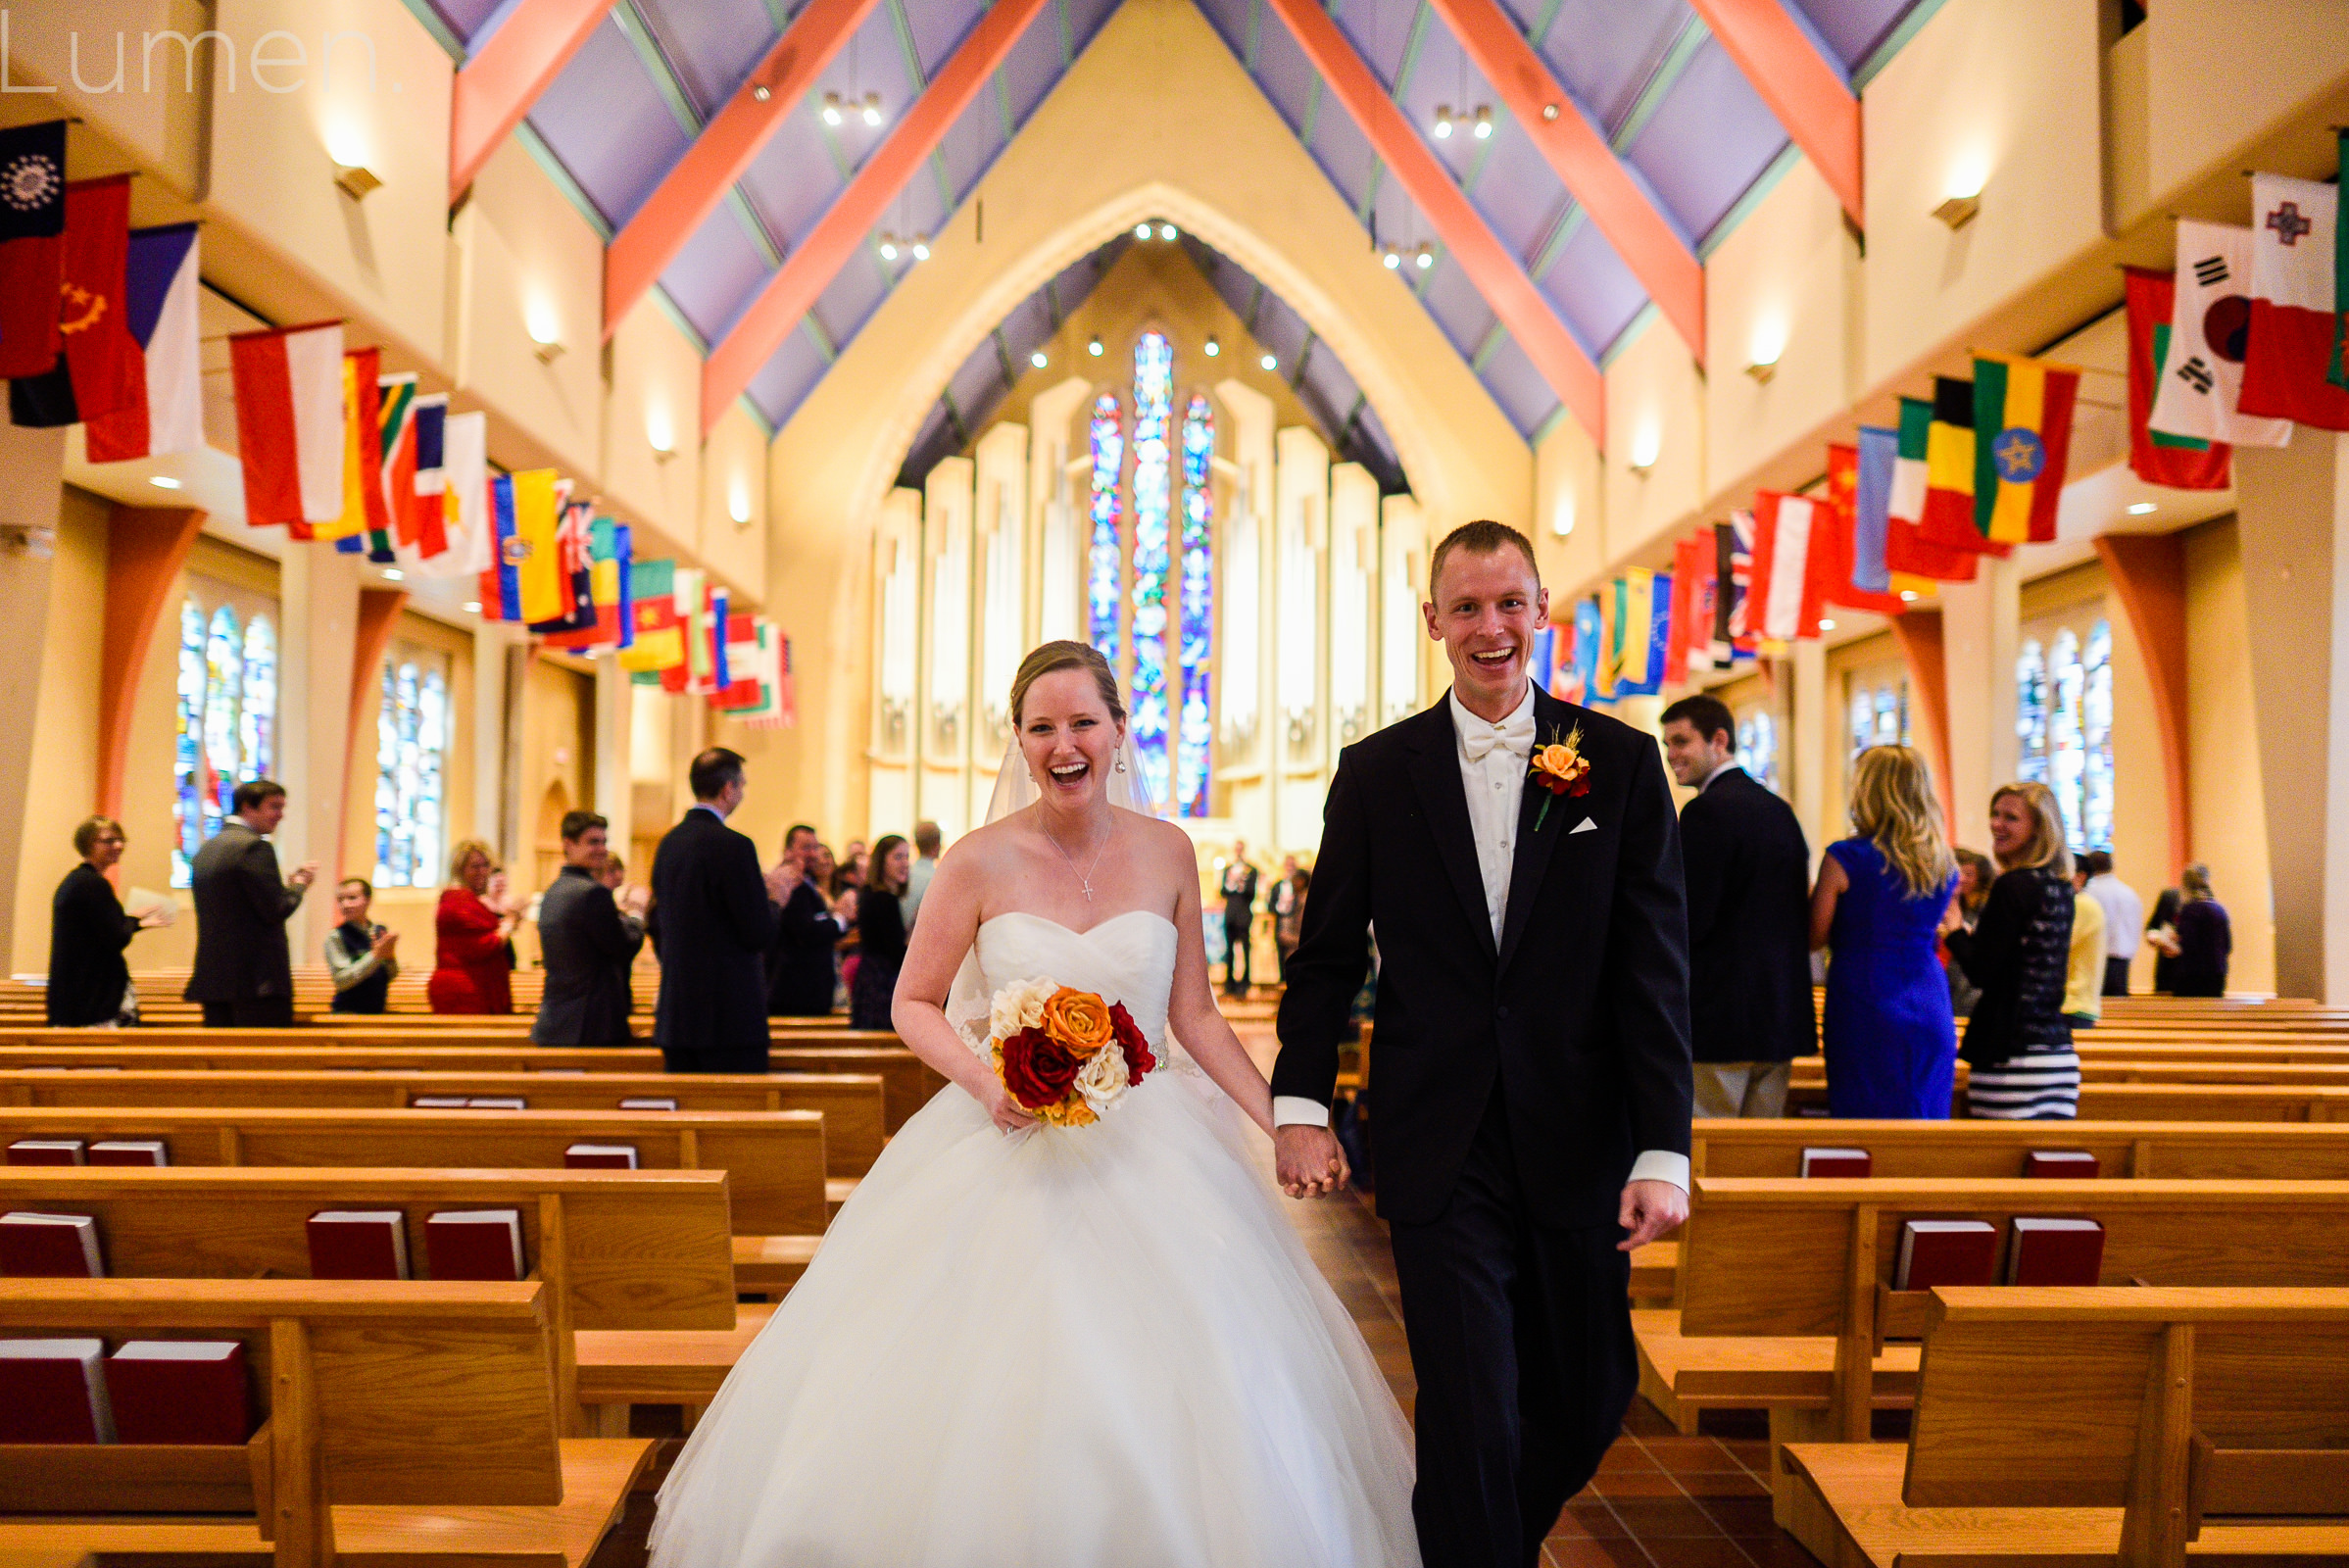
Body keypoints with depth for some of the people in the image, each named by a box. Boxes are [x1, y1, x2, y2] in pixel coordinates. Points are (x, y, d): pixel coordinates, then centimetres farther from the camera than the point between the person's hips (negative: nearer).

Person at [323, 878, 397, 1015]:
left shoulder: (380, 932, 4)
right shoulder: (335, 937, -9)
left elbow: (392, 976, 8)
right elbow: (341, 981, -17)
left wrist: (390, 957, -14)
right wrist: (375, 955, -21)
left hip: (378, 1009, 5)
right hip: (347, 1012, -5)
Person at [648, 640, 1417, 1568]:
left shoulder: (1166, 853, 2)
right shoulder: (982, 862, -6)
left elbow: (1194, 1015, 8)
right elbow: (914, 1005, 3)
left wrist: (1279, 1121, 0)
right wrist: (984, 1083, -15)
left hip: (1148, 1146, 2)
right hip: (1010, 1146, -2)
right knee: (981, 1407, -2)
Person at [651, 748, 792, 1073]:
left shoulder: (668, 842, 9)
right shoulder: (733, 845, -15)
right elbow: (761, 935, -14)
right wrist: (775, 901, 4)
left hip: (675, 1011, 8)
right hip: (728, 1013, -8)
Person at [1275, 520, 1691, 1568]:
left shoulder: (1622, 762, 0)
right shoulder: (1376, 771, 1)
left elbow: (1656, 967, -4)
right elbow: (1327, 954, 6)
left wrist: (1665, 1151, -9)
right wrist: (1300, 1107, -2)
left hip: (1579, 1147, 2)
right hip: (1440, 1154, -1)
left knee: (1588, 1402, 16)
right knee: (1472, 1415, -1)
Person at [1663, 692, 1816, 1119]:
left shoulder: (1706, 811, -13)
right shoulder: (1780, 809, 13)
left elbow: (1690, 923, -18)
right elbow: (1802, 920, 17)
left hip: (1720, 1019, -8)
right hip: (1782, 1017, 8)